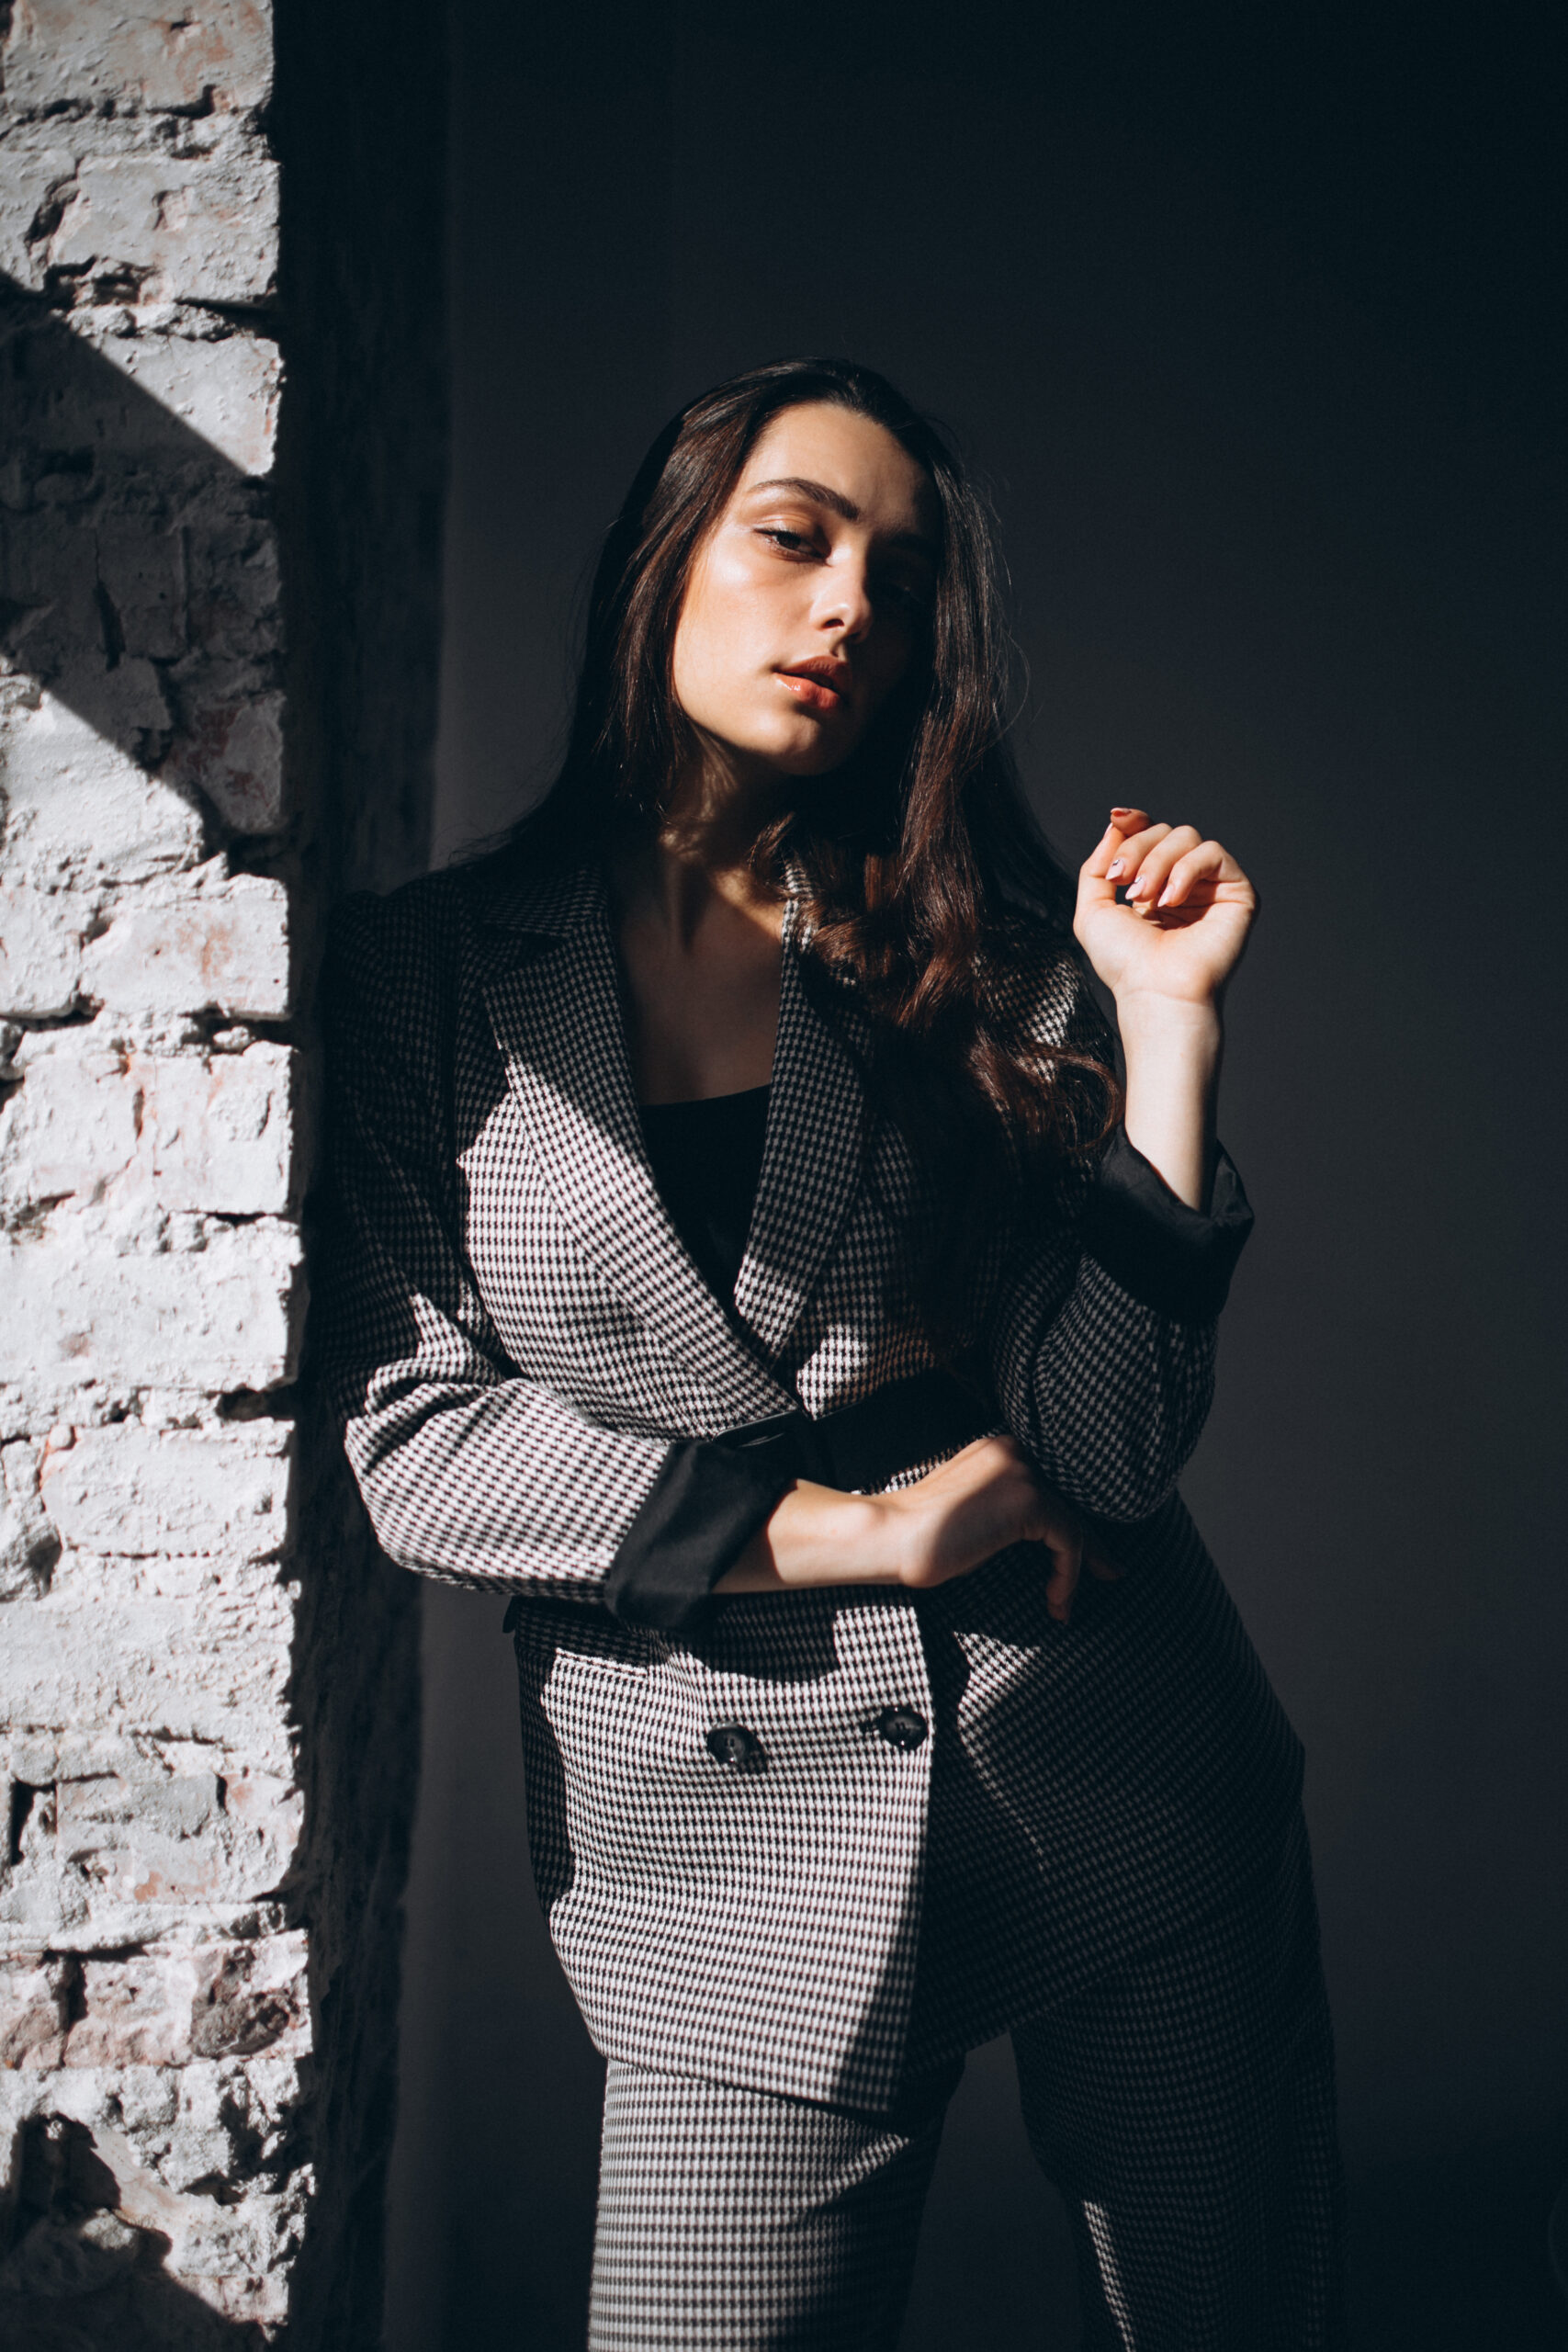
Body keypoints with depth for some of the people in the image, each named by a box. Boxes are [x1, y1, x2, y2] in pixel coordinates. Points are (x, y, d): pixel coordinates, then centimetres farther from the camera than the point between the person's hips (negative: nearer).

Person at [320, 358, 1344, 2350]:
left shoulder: (976, 954, 2)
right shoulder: (429, 970, 0)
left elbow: (1105, 1455, -7)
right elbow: (414, 1442, -7)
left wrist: (1168, 1027, -13)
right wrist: (840, 1525, -12)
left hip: (1125, 1798, 2)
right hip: (734, 1853, -1)